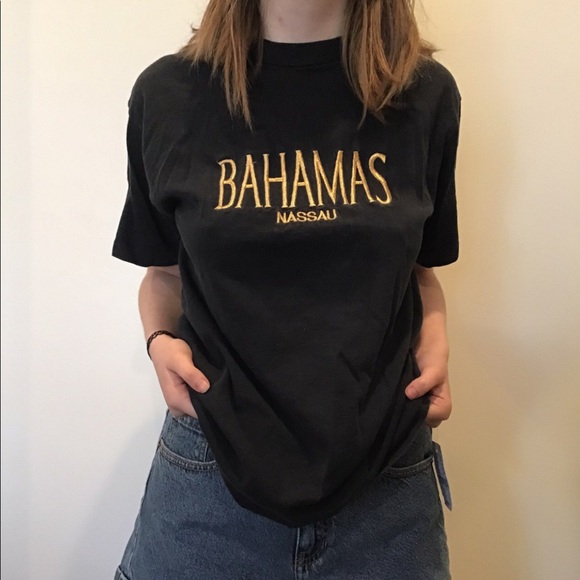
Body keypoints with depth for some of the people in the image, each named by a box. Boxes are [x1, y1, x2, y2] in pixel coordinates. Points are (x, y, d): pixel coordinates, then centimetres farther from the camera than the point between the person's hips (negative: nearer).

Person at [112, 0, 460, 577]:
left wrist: (434, 337, -7)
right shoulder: (168, 94, -3)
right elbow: (165, 272, 8)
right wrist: (160, 339, -10)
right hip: (213, 463, 0)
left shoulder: (425, 94, 0)